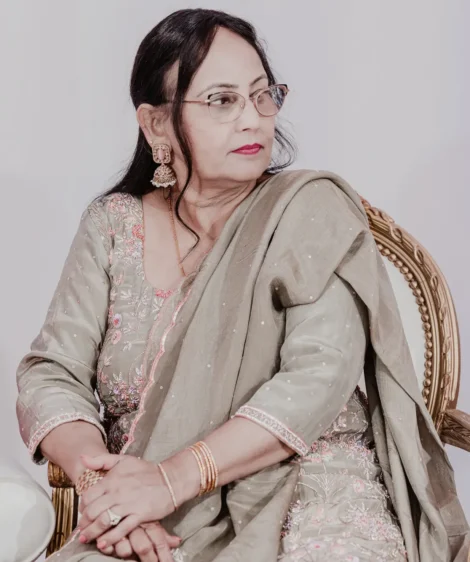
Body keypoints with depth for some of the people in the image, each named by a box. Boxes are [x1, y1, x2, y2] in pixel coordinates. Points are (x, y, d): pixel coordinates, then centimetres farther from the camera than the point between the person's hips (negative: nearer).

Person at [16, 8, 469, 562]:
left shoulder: (312, 209, -2)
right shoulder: (111, 225, 9)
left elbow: (321, 376, -14)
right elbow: (51, 373, 3)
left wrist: (175, 477, -21)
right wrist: (97, 476, -17)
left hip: (304, 487, -2)